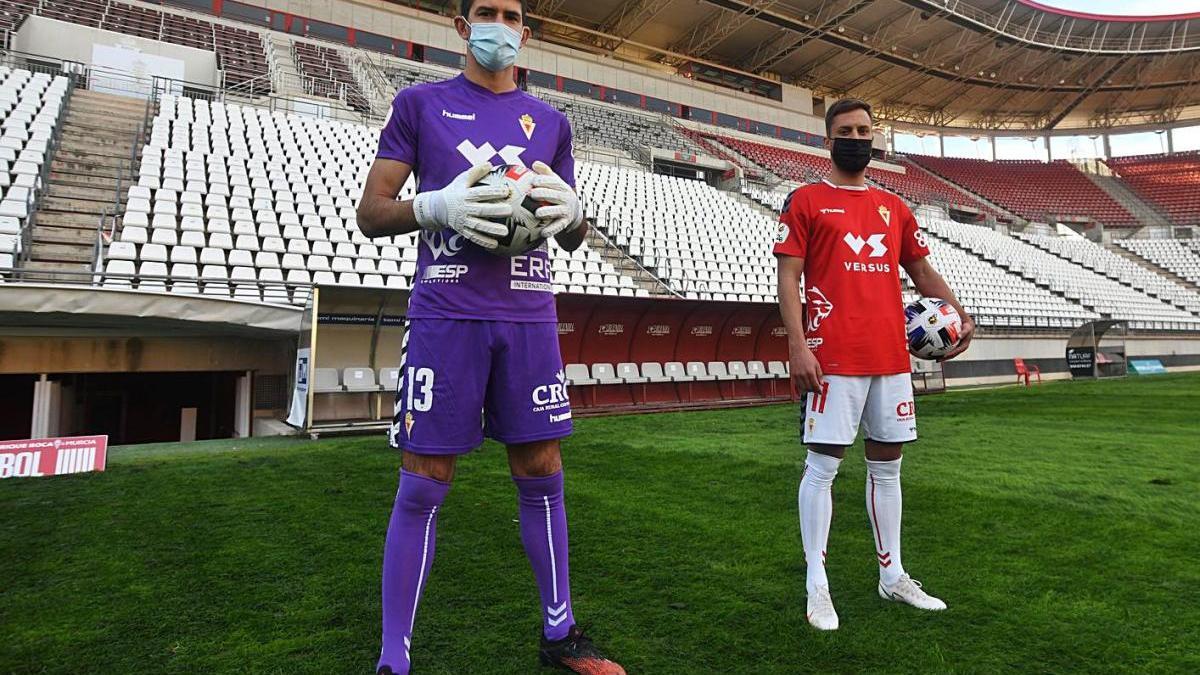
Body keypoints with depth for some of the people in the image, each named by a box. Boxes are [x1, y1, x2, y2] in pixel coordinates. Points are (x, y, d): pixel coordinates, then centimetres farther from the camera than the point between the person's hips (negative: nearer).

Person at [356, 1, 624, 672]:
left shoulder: (550, 121, 17)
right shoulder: (420, 103, 9)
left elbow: (573, 237, 19)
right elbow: (371, 213, 4)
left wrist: (572, 212, -5)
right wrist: (438, 205, -15)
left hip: (530, 317, 3)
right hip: (446, 315, -3)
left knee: (542, 473, 7)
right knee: (424, 484, -1)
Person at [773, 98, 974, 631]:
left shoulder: (893, 208, 18)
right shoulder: (806, 201, 2)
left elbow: (923, 272, 21)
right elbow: (788, 278, -5)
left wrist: (957, 312, 4)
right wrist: (797, 345, -16)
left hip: (891, 356, 6)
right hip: (832, 357, -6)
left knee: (887, 465, 13)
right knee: (823, 465, -3)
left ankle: (892, 574, 27)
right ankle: (817, 585, 8)